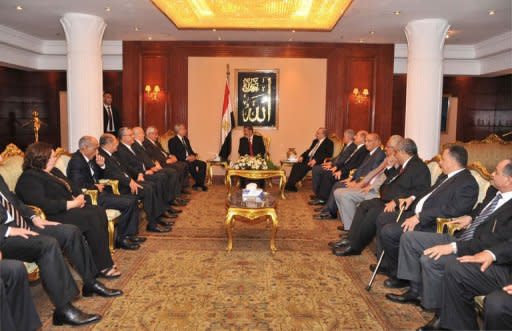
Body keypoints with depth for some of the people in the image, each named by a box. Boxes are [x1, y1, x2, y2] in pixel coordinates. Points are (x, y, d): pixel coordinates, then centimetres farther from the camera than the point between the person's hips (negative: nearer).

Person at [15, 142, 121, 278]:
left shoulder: (54, 171, 20)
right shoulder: (29, 178, -10)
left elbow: (72, 188, 21)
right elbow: (42, 204, -24)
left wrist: (79, 198, -4)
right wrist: (72, 204, -20)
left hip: (70, 207, 9)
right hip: (55, 215, -9)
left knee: (99, 212, -16)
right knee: (91, 218, -27)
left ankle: (104, 260, -17)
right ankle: (102, 266, -20)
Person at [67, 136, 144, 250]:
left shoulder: (90, 158, 11)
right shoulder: (76, 161, -16)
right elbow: (78, 185, -26)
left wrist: (101, 166, 4)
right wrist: (96, 186, -13)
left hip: (98, 191, 10)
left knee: (132, 198, 5)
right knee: (128, 204, -19)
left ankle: (130, 234, 6)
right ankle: (120, 239, -4)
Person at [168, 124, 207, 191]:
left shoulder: (186, 139, 20)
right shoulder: (172, 141, -4)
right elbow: (174, 154, -13)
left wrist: (194, 155, -2)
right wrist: (186, 158, -19)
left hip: (190, 158, 7)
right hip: (181, 160, -7)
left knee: (203, 164, -16)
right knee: (192, 166, -33)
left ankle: (200, 183, -14)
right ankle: (199, 183, -15)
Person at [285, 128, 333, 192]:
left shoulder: (329, 142, -1)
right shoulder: (315, 141, 23)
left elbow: (329, 154, -13)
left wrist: (316, 160, -24)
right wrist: (302, 156, 2)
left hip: (317, 161, -8)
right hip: (308, 159, 8)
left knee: (303, 167, -29)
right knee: (296, 165, -17)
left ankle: (291, 185, -23)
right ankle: (289, 184, -22)